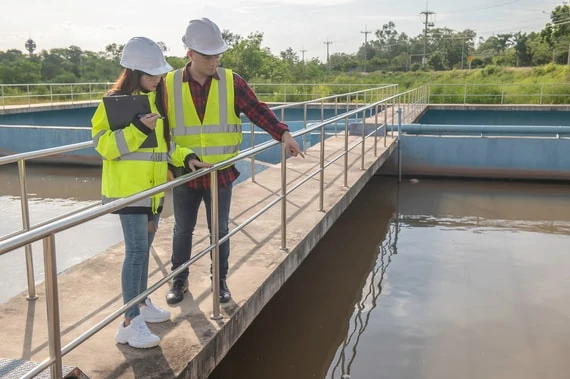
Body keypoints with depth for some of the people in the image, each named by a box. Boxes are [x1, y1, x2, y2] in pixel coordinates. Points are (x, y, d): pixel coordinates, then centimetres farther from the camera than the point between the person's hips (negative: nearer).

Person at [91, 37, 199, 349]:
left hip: (154, 187, 7)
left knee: (144, 247, 16)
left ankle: (141, 302, 31)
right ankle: (130, 322, -4)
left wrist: (185, 156, 5)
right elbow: (103, 144, -15)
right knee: (136, 249, -10)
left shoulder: (157, 100, 12)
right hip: (128, 188, -7)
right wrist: (137, 129, -26)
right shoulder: (116, 101, -10)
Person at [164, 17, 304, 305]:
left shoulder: (232, 82, -5)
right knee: (183, 230, 13)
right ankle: (179, 280, 31)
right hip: (184, 173, 0)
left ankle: (221, 280, 30)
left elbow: (257, 110, -8)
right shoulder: (169, 84, -6)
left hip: (221, 173, 0)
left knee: (220, 230, 12)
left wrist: (283, 133, -22)